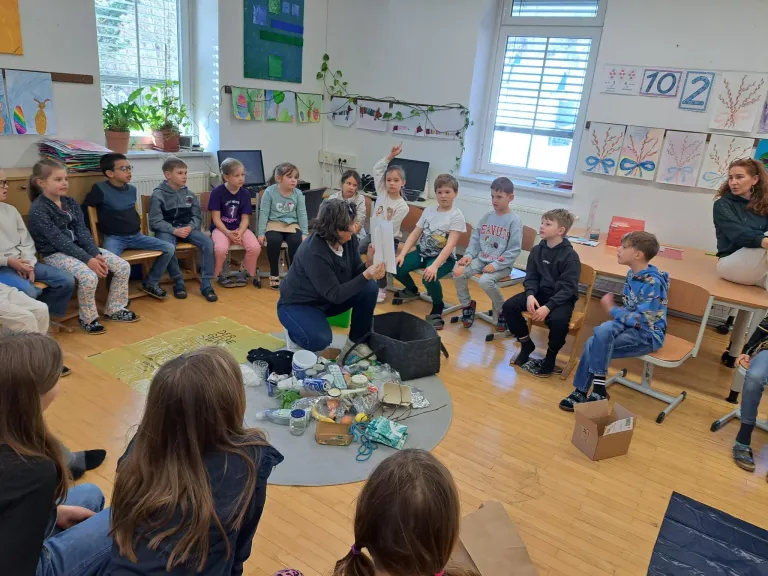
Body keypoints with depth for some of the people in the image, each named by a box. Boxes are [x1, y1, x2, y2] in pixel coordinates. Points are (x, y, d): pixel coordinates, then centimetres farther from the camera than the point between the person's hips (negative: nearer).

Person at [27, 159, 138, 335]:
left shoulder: (71, 202, 8)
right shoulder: (38, 210, -14)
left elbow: (82, 231, 2)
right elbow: (59, 241, -20)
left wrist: (95, 253, -13)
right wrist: (87, 259, -25)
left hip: (79, 247, 7)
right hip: (55, 254, -7)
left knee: (123, 267, -5)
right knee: (89, 277, -34)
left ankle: (114, 310, 9)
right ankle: (88, 319, -10)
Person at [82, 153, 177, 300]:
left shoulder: (132, 189, 8)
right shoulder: (100, 189, -11)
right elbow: (84, 210, -7)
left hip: (136, 236, 6)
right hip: (113, 238, -6)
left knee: (169, 248, -7)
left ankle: (150, 283, 7)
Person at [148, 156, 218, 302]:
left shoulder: (189, 194, 6)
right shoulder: (158, 195, -7)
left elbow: (197, 216, 8)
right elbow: (156, 222, -10)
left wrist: (190, 227, -13)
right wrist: (174, 230, -23)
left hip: (187, 228, 4)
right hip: (166, 230, -4)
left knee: (208, 243, -22)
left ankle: (206, 284, -15)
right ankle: (179, 282, -12)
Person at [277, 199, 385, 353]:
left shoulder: (349, 239, -13)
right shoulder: (313, 252, -33)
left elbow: (356, 272, -7)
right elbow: (335, 295, -32)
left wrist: (370, 266, -29)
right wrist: (366, 276, -42)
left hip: (328, 299, 7)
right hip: (297, 304, -7)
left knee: (370, 288, -16)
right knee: (320, 340, -34)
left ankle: (355, 343, 0)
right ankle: (293, 331, 3)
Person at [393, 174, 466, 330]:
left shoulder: (457, 216, -11)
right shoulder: (428, 210, 6)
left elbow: (450, 245, -20)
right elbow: (414, 234, 7)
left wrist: (434, 266, -32)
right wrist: (402, 254, -7)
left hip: (444, 257, -6)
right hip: (422, 252, 6)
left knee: (429, 278, -35)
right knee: (397, 268, -14)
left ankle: (438, 308, -4)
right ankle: (412, 290, 20)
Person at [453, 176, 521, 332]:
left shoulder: (514, 221, -10)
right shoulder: (487, 217, 7)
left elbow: (514, 250, -13)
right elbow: (475, 239, 13)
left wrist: (496, 265, -21)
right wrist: (469, 255, -5)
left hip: (502, 264, -6)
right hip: (481, 259, 6)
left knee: (485, 281, -32)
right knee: (458, 272, -16)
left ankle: (503, 311, -5)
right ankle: (467, 305, 9)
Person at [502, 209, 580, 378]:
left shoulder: (570, 256, -16)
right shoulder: (537, 250, 1)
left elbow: (567, 288, -20)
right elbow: (531, 277, 3)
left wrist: (548, 307, -31)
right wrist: (530, 295, -18)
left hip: (562, 298, -6)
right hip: (540, 292, 6)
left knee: (558, 320, -36)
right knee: (509, 306, -14)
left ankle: (550, 356, -5)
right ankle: (526, 344, 7)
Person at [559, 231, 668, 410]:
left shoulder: (653, 283, -22)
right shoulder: (632, 273, 4)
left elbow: (640, 320, -24)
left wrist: (611, 309, -13)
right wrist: (614, 310, -3)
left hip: (648, 334, -7)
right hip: (631, 324, 7)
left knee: (600, 341, -28)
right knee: (594, 343, -18)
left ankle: (598, 390, -12)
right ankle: (581, 391, -7)